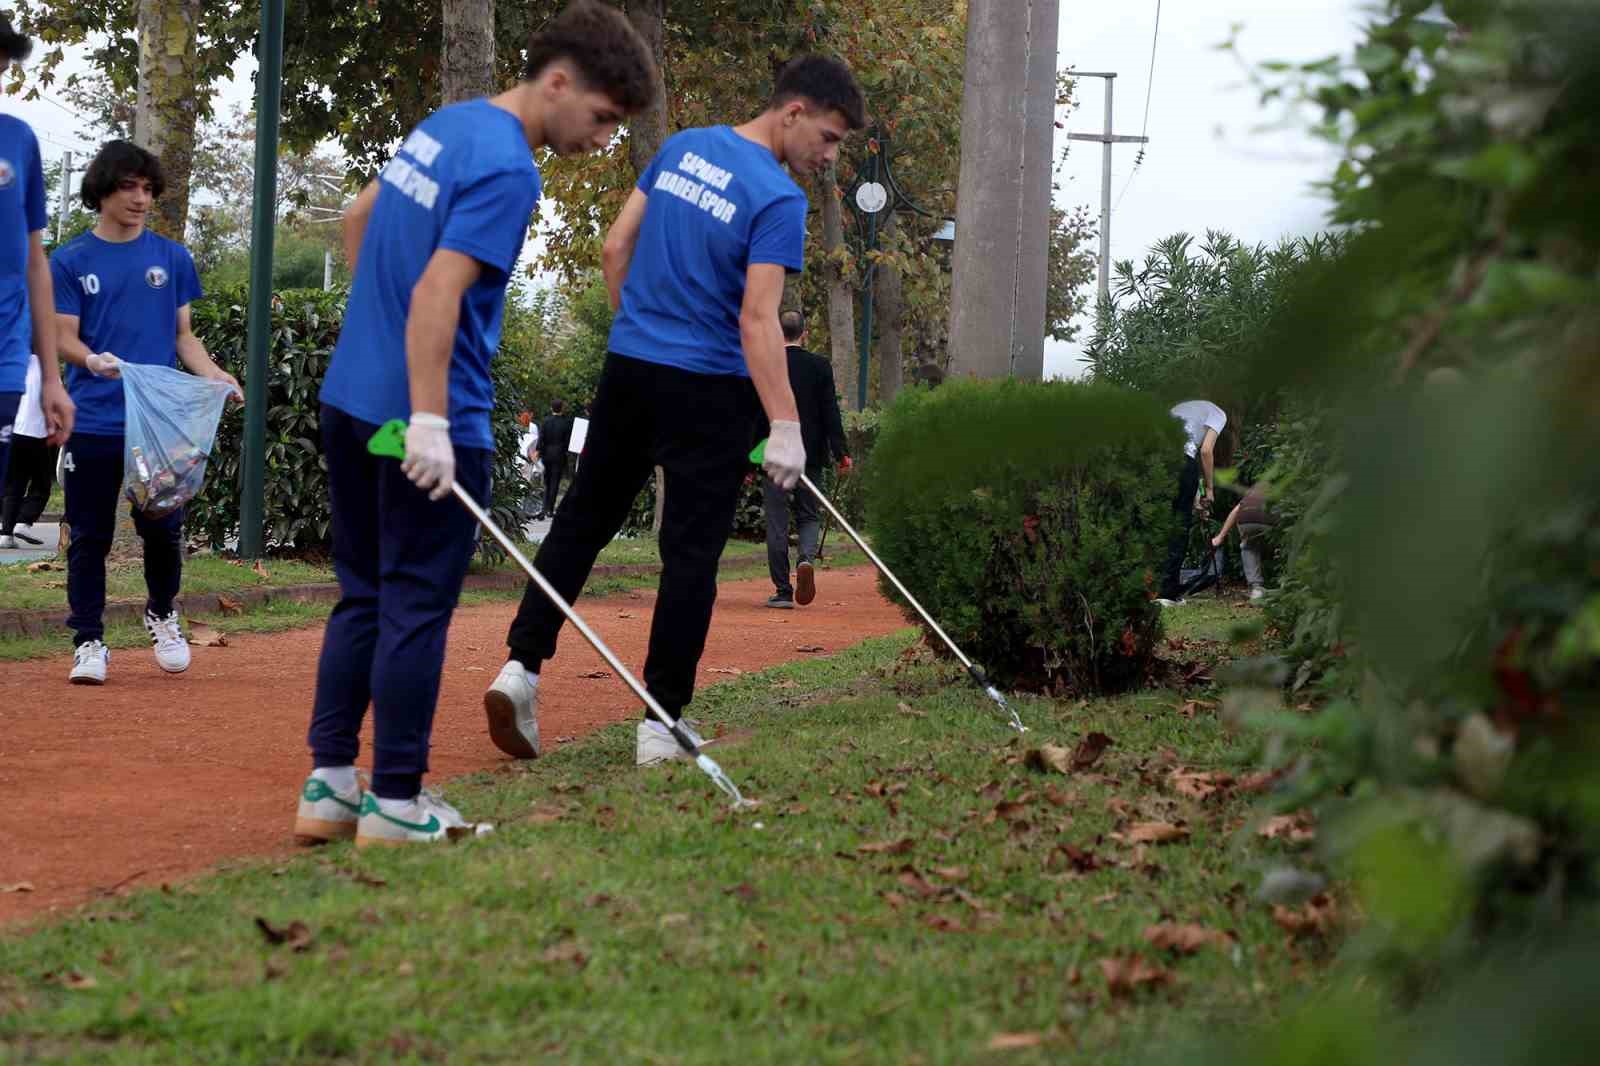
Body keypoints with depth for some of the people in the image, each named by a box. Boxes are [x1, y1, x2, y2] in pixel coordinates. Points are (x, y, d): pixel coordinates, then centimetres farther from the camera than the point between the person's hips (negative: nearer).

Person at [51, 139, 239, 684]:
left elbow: (183, 334, 11)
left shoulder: (173, 257, 9)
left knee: (163, 529, 2)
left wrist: (212, 374, -8)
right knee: (90, 536, 2)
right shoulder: (71, 261, 4)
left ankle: (162, 614, 27)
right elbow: (64, 338, -1)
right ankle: (89, 640, 11)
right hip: (92, 422, -1)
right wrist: (93, 360, -24)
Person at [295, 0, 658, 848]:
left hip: (351, 397, 9)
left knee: (361, 595, 14)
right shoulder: (506, 170, -18)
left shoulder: (442, 125, 11)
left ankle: (327, 785, 16)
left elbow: (359, 217, 24)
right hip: (427, 425, -9)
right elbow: (438, 292, -26)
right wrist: (429, 422, -28)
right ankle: (394, 802, 6)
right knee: (417, 606, 0)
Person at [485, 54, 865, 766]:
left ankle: (521, 665, 6)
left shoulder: (682, 147, 5)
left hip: (628, 367, 6)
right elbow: (757, 318, -22)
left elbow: (614, 249, 9)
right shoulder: (779, 199, -15)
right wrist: (785, 426, -22)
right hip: (709, 392, -6)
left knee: (584, 519, 15)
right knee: (692, 551, 1)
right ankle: (660, 724, 2)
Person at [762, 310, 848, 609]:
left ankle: (783, 591, 2)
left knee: (777, 522, 3)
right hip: (811, 456, 1)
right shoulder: (820, 366, -1)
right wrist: (840, 452, 0)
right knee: (808, 516, 14)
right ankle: (807, 559, -16)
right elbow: (830, 412, -4)